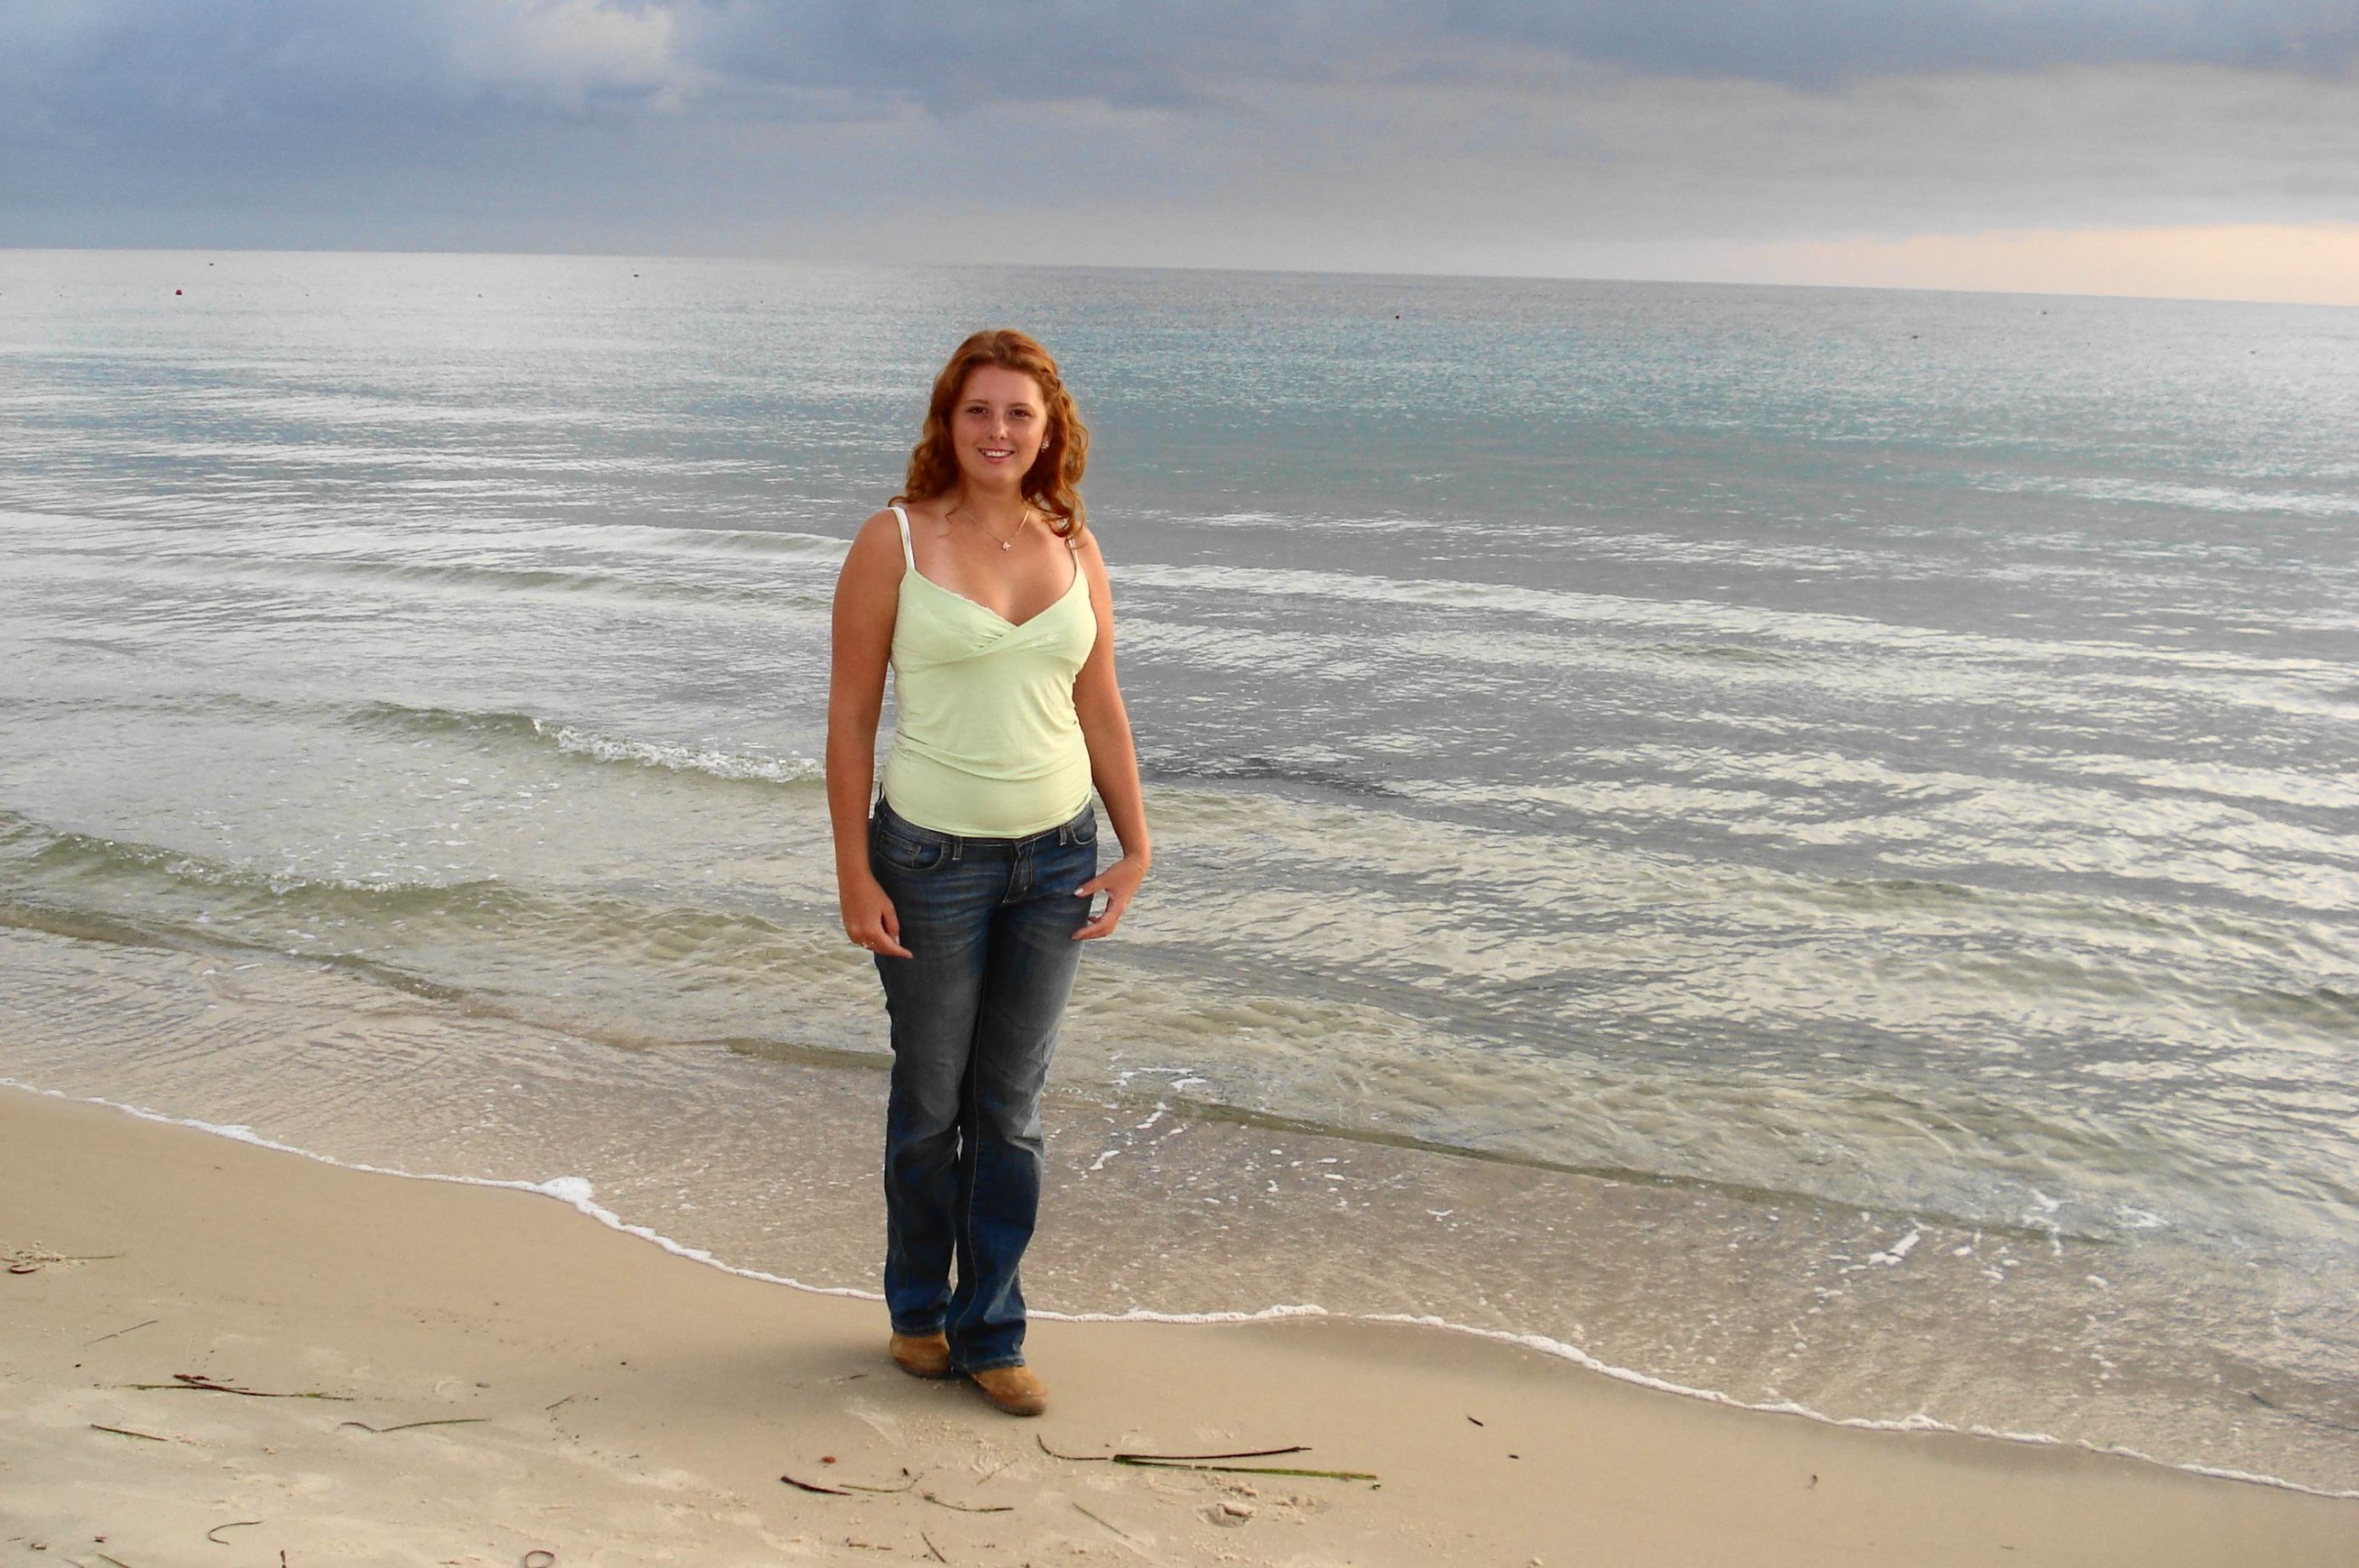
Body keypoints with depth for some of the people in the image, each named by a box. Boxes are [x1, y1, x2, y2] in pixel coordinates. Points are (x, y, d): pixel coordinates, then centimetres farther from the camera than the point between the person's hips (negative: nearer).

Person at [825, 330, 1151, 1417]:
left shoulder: (1073, 546, 4)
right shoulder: (895, 541, -7)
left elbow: (1100, 706, 10)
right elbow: (850, 713, -6)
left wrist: (1136, 847, 6)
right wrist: (854, 873, -10)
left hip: (1055, 857, 3)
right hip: (931, 856, -3)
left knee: (1011, 1109, 9)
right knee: (930, 1102, 10)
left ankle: (990, 1335, 22)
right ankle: (918, 1309, 32)